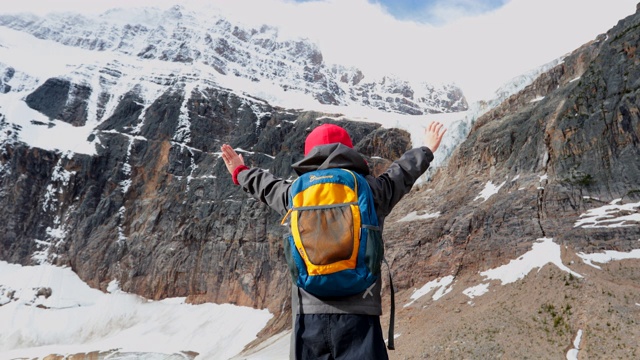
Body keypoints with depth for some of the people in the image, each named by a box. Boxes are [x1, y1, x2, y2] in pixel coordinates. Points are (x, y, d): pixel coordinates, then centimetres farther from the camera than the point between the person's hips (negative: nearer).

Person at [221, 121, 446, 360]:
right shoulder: (372, 190, 4)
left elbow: (267, 186, 27)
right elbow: (401, 173, 23)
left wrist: (241, 173, 51)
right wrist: (426, 150, 45)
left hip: (308, 312, 2)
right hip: (359, 312, -1)